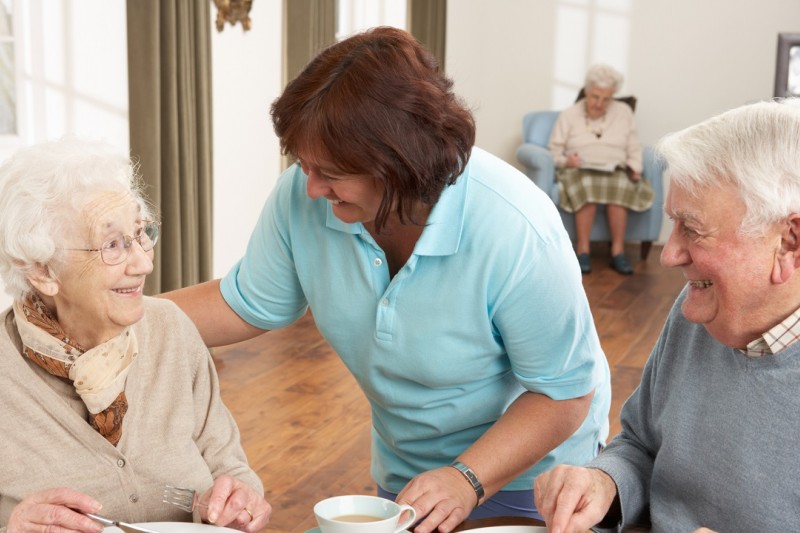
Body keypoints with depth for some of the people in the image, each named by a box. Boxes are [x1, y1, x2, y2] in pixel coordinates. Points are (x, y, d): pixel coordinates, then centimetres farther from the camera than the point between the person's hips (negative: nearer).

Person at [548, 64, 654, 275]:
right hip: (579, 171, -1)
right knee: (587, 185, -38)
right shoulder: (568, 115, 10)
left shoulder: (624, 112, 16)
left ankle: (618, 250, -31)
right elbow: (554, 151, 5)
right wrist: (566, 161, -16)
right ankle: (582, 250, -33)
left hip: (616, 172, 2)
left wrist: (634, 168, -7)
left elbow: (634, 149, 12)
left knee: (619, 186, -36)